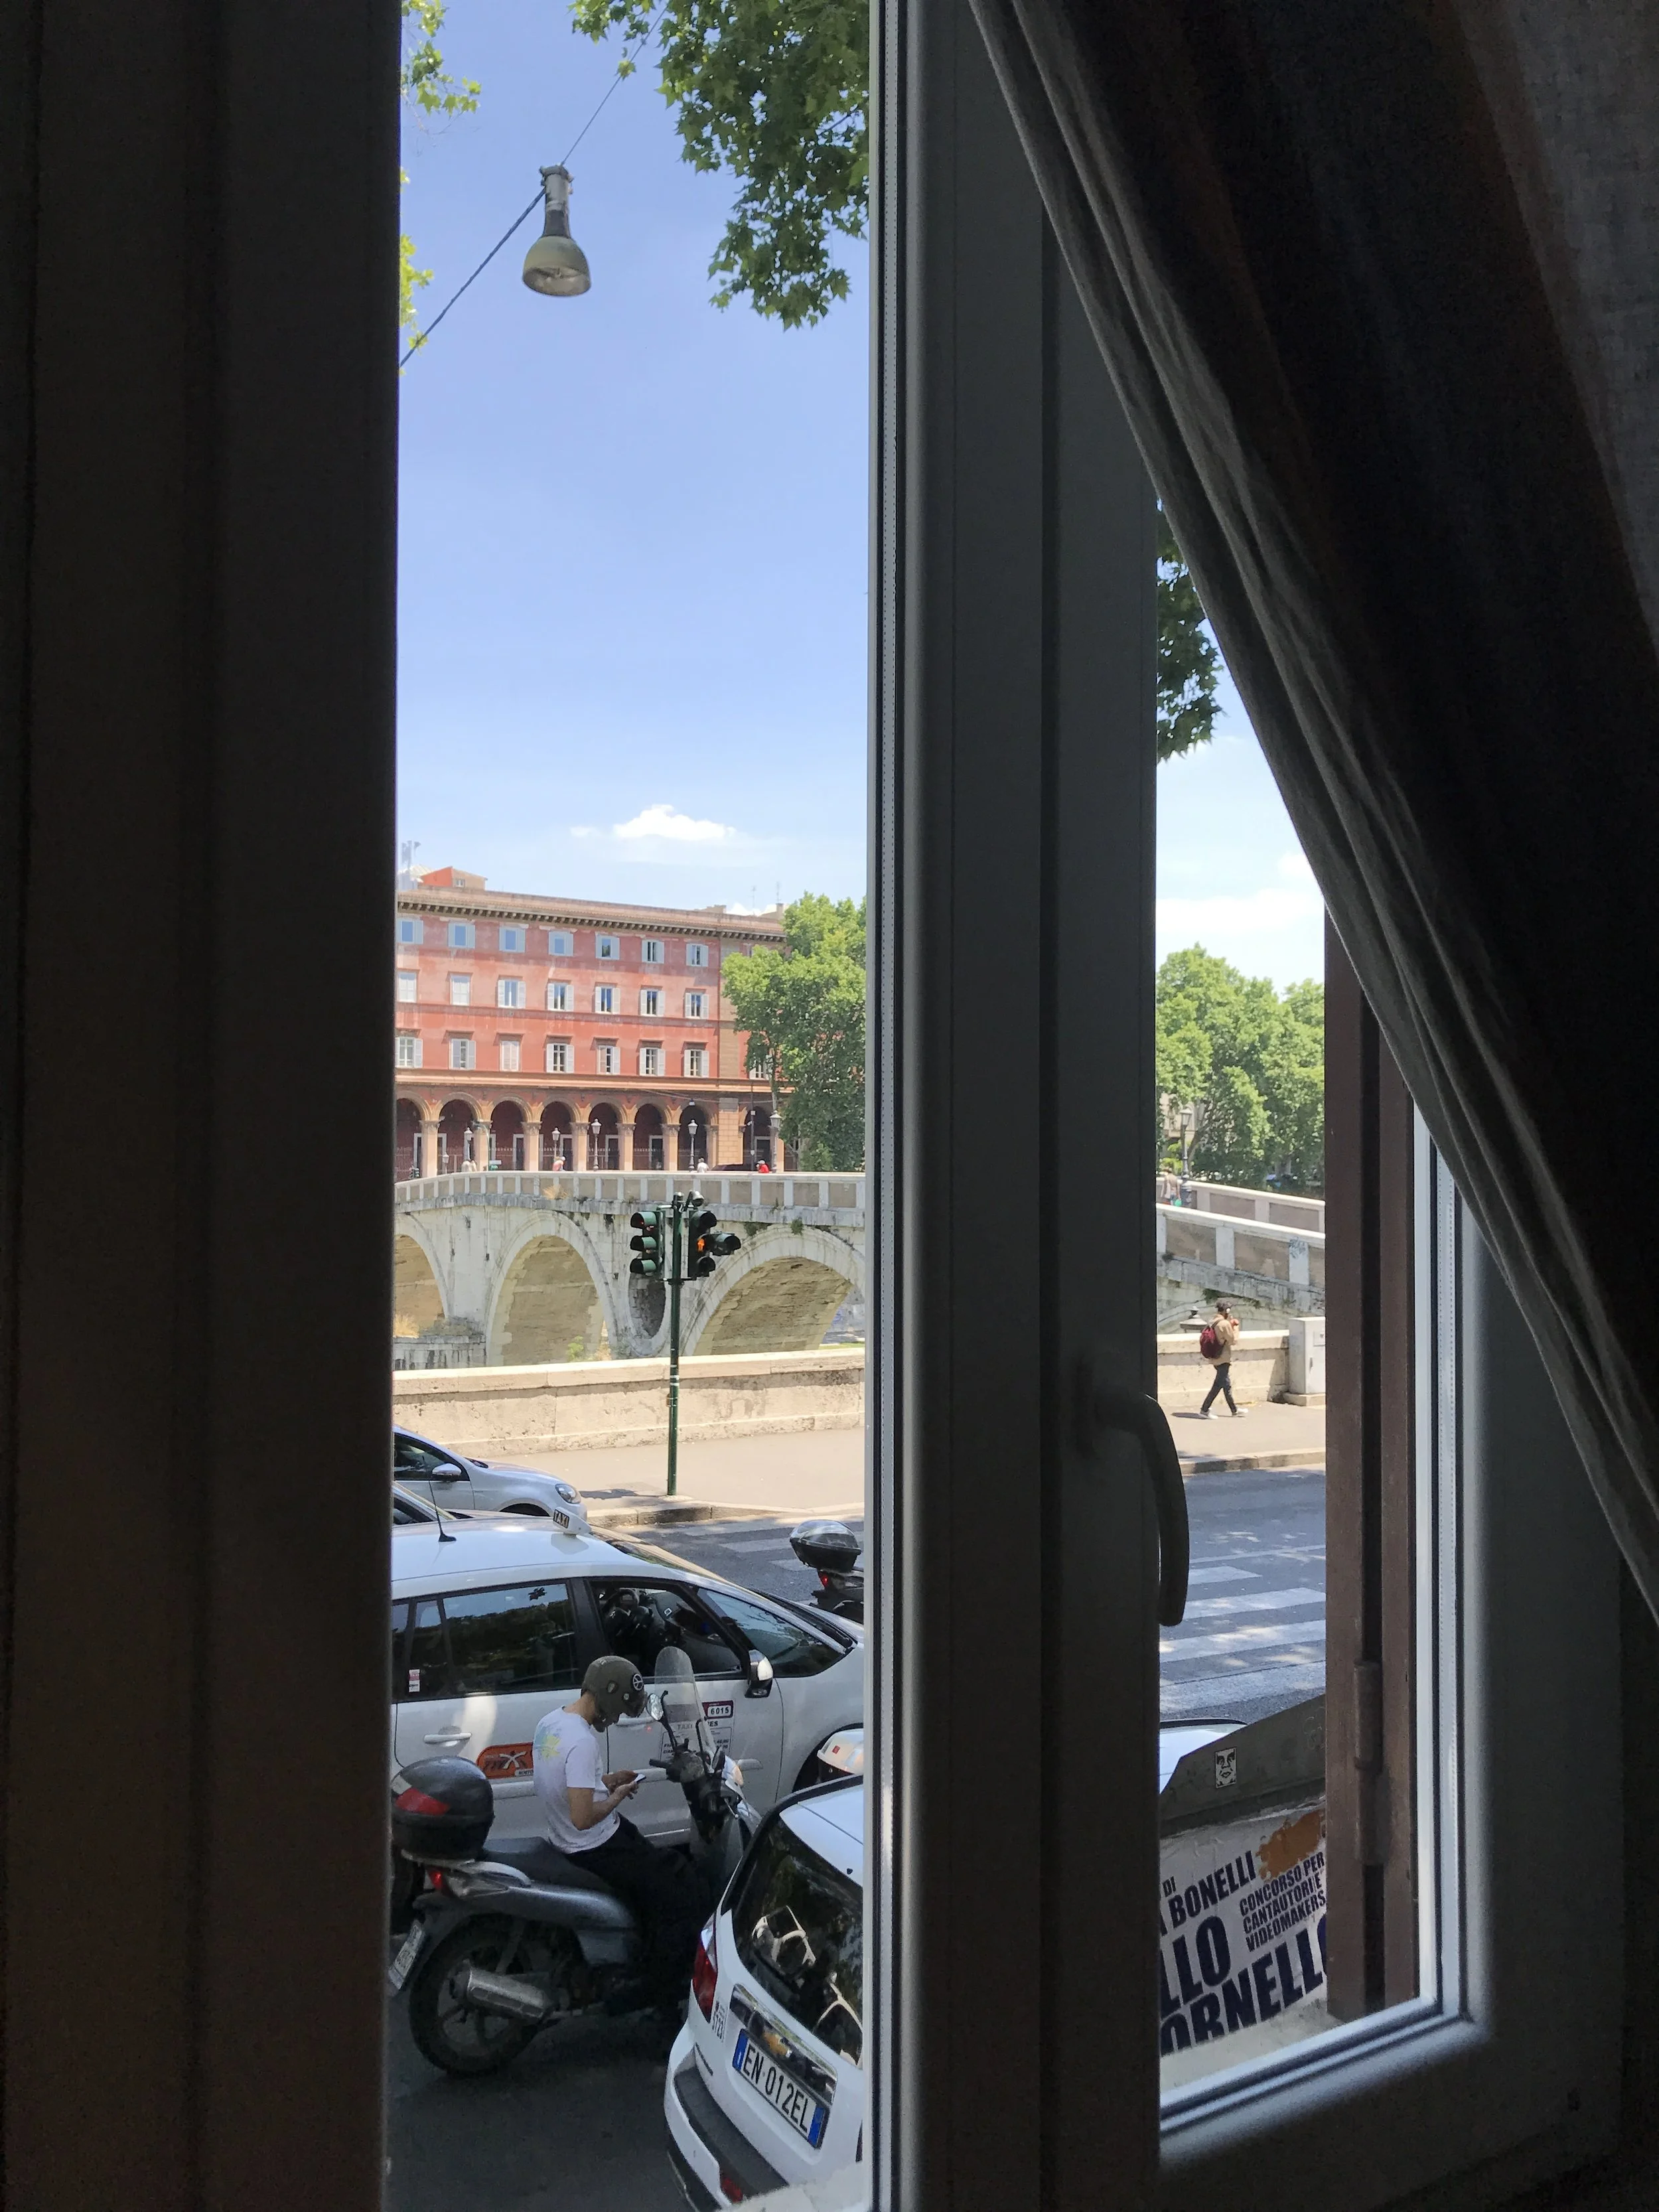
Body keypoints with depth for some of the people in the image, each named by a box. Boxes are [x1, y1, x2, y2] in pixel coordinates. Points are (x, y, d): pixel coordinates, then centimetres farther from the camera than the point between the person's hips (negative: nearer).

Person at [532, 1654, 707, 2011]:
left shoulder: (550, 1721, 0)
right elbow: (582, 1818, -31)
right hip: (596, 1848, -10)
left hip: (561, 1837, 10)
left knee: (662, 1863, 25)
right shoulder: (582, 1741, -29)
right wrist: (618, 1796, -14)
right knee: (682, 1888, -2)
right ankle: (661, 1989, 5)